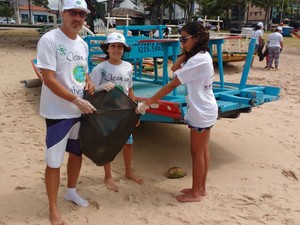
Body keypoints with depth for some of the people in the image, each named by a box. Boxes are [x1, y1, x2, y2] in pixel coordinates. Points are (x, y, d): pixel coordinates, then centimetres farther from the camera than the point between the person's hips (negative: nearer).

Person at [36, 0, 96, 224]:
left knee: (77, 153, 20)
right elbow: (49, 79, -20)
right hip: (58, 113, -7)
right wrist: (77, 100, -22)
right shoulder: (49, 40, -15)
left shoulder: (83, 44, 8)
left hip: (81, 111, 8)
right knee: (54, 161, 1)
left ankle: (71, 191, 43)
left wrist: (88, 83, -2)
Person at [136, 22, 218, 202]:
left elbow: (172, 84, -24)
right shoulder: (203, 56, 8)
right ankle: (201, 188, 30)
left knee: (197, 152, 2)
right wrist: (186, 53, -2)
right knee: (203, 151, 17)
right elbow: (174, 68, 8)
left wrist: (148, 102, -22)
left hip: (201, 112, -10)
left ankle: (195, 193, 16)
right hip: (205, 110, 10)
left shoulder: (198, 60, -22)